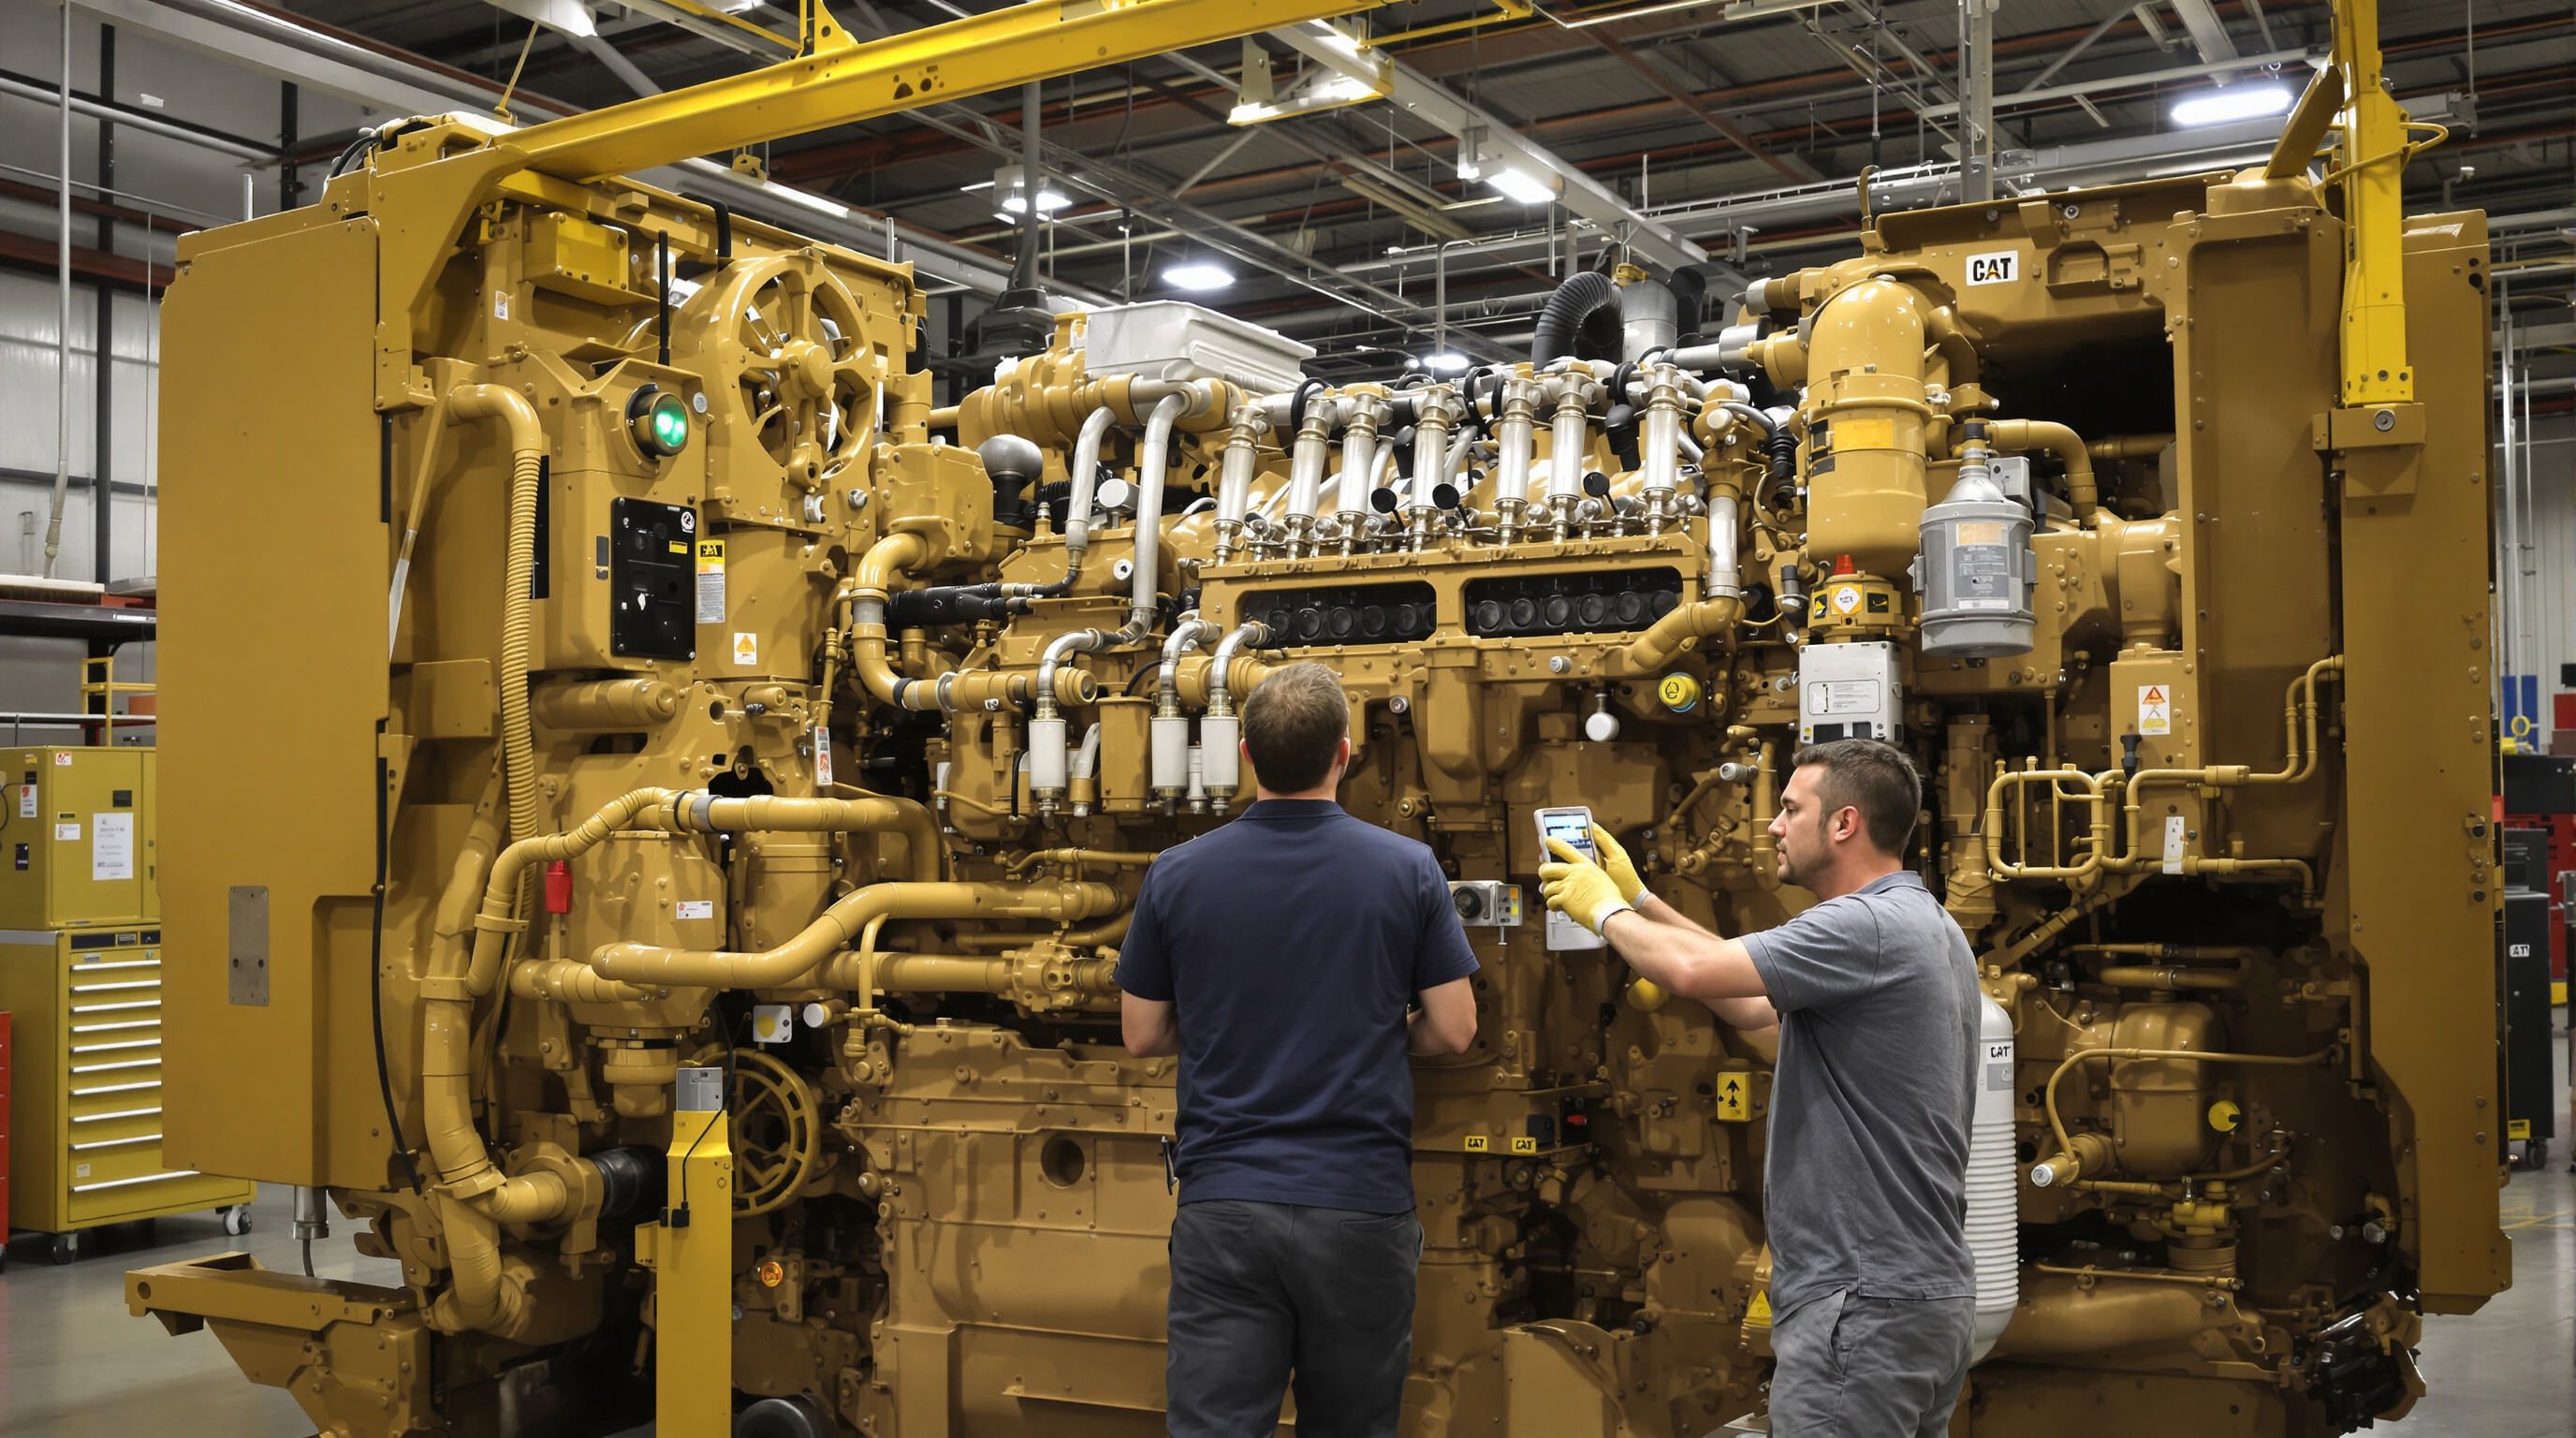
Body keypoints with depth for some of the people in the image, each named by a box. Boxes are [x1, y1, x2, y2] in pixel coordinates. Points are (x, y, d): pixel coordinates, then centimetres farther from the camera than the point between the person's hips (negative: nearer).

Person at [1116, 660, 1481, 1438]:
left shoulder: (1176, 875, -1)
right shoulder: (1407, 869, -3)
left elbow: (1142, 1035, 6)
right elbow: (1453, 1030, -1)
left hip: (1223, 1203, 0)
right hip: (1360, 1204, 0)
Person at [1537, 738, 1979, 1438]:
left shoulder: (1870, 927, -20)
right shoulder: (1917, 924, 13)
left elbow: (1694, 970, -27)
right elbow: (1754, 1003, 18)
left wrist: (1605, 909, -7)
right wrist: (1638, 898, 17)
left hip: (1863, 1303, -10)